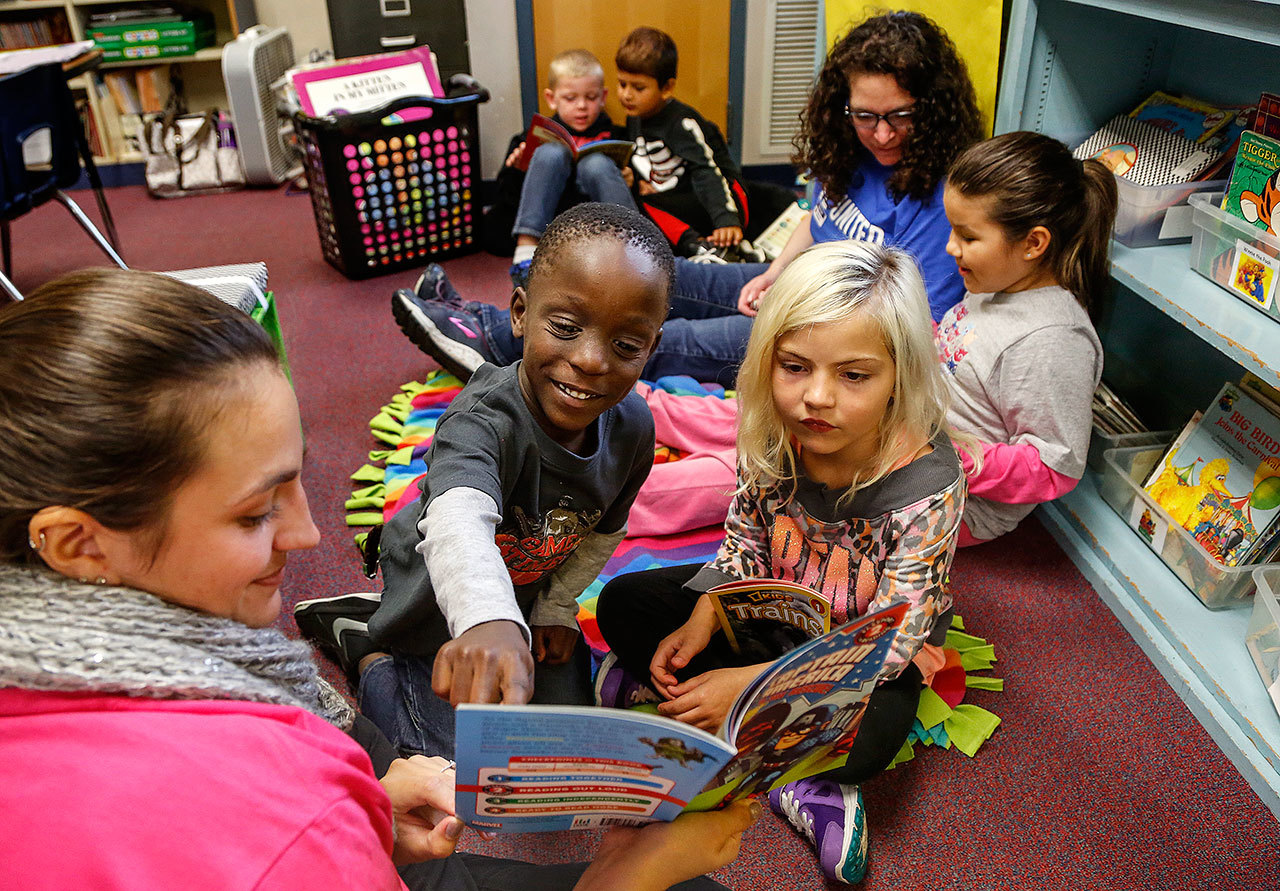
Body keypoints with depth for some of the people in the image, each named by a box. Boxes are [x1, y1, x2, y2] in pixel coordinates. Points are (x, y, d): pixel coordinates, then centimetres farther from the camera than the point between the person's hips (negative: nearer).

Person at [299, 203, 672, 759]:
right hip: (444, 603, -5)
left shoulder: (632, 427, -19)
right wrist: (490, 622, -80)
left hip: (531, 595, 6)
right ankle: (367, 649, 20)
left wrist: (556, 607, 0)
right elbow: (460, 524, -61)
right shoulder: (483, 421, -39)